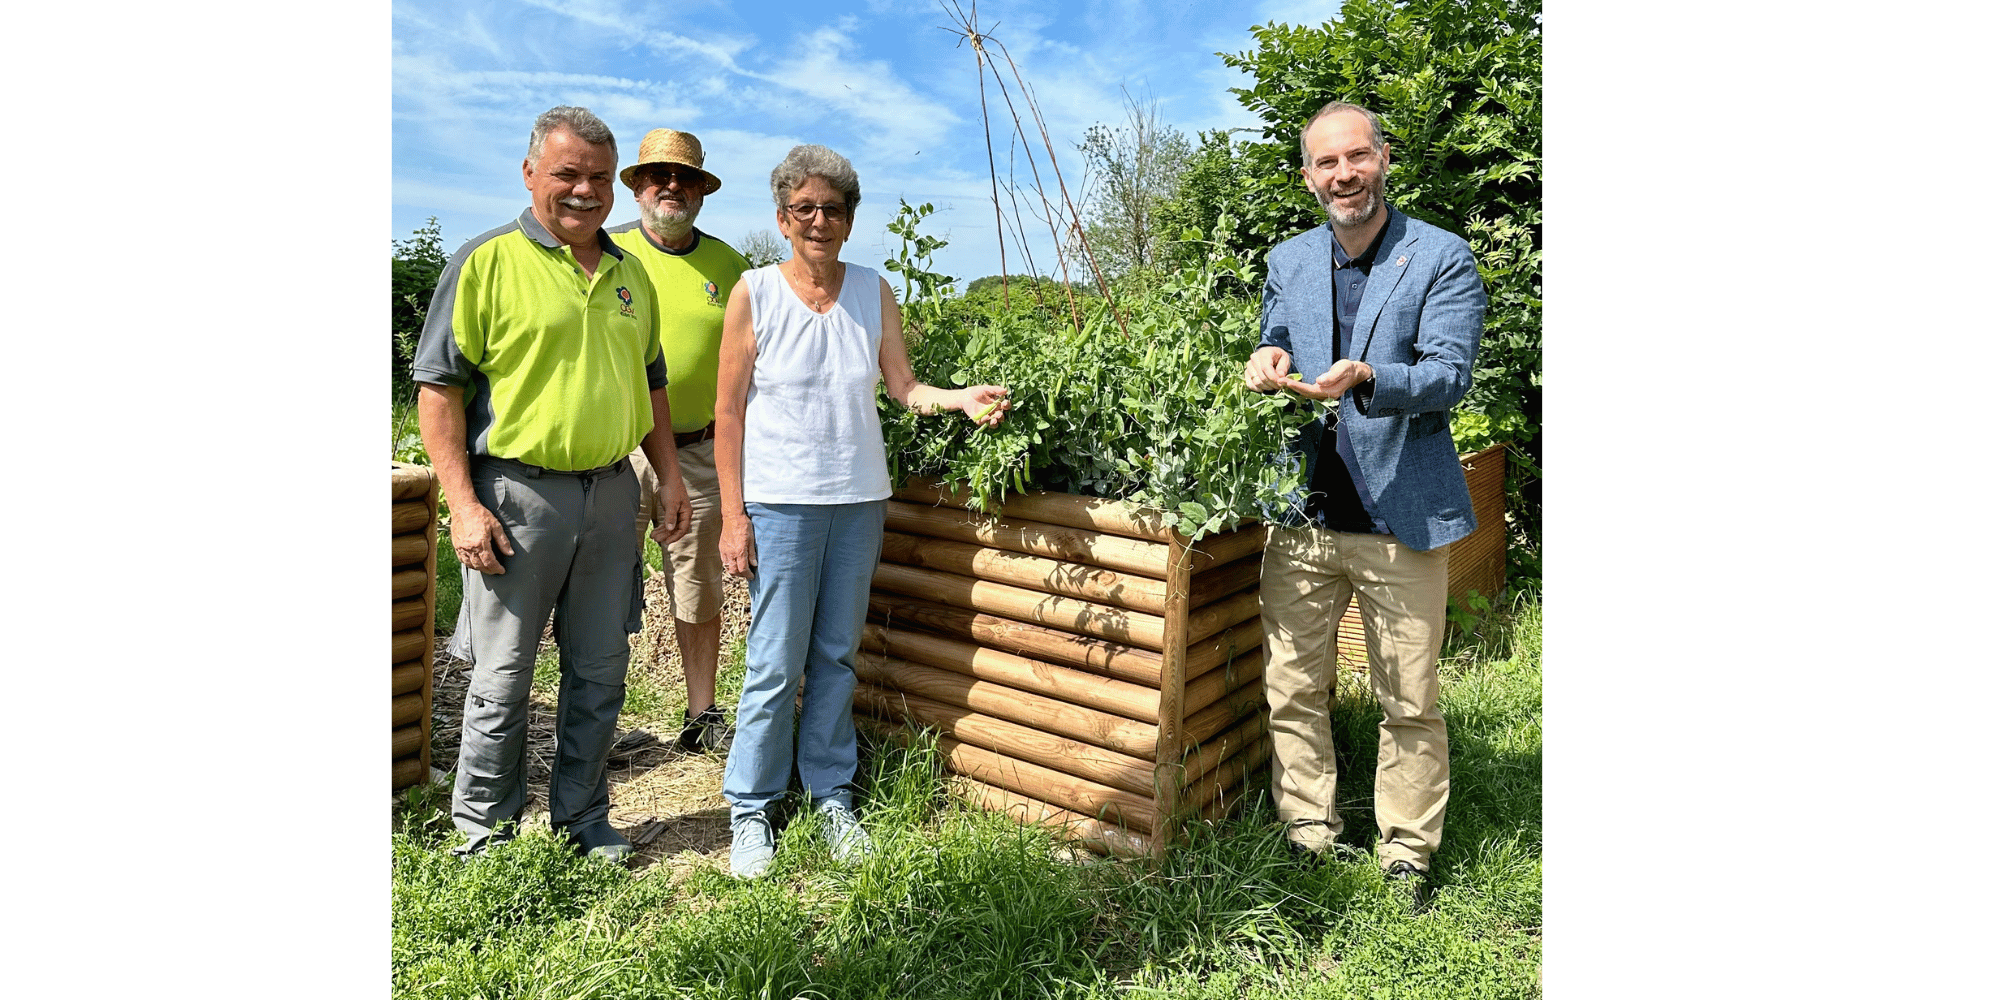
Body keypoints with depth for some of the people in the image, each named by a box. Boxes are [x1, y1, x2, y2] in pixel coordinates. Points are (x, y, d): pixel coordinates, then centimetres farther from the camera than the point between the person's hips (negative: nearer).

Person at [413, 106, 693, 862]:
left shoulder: (629, 273, 13)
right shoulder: (486, 262, -4)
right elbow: (438, 386, -7)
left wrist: (669, 474, 13)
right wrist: (464, 504, -14)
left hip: (611, 493, 5)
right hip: (516, 494, -5)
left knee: (599, 672, 12)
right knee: (503, 679, 5)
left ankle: (583, 820, 28)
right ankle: (486, 833, 22)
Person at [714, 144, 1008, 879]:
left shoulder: (873, 292, 6)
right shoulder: (755, 293, -3)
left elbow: (903, 385, 3)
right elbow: (729, 411, -3)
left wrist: (963, 399, -18)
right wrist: (732, 514, -7)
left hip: (859, 496, 3)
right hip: (780, 499, -3)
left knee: (838, 654, 11)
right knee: (775, 662, -1)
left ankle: (832, 797, 25)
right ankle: (751, 810, 15)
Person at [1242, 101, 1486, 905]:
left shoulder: (1442, 258, -2)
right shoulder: (1288, 262, 12)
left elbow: (1449, 376, -12)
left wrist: (1368, 379, -31)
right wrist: (1269, 363, -7)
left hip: (1402, 516, -3)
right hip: (1303, 513, 4)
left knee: (1409, 702, 7)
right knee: (1292, 692, 10)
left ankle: (1406, 854, 25)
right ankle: (1308, 837, 28)